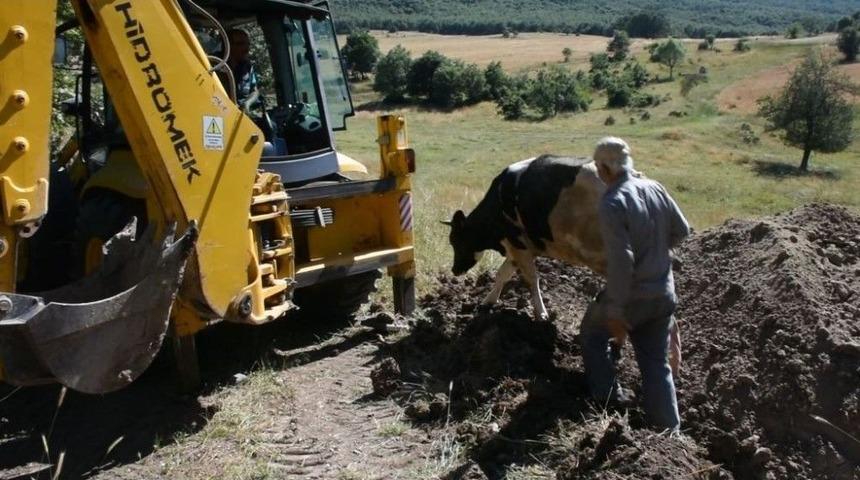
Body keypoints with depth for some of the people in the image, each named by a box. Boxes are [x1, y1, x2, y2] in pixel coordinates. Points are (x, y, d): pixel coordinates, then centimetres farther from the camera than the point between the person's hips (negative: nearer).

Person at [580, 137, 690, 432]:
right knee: (657, 364, 17)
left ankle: (608, 399, 25)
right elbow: (682, 230, 10)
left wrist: (616, 312, -19)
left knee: (592, 331, 23)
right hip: (663, 294, 6)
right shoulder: (655, 188, 0)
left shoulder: (612, 204, -21)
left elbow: (621, 262, -25)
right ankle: (670, 433, 22)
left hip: (632, 296, -6)